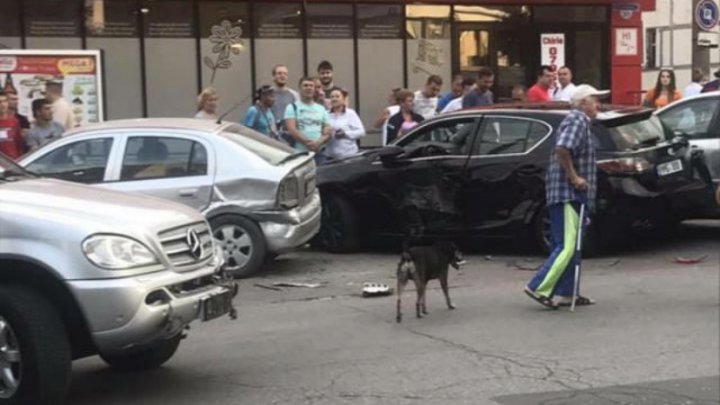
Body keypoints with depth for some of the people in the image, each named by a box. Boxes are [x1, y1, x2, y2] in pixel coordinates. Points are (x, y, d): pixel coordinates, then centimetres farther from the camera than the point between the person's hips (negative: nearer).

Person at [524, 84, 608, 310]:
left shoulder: (581, 122, 21)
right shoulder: (577, 121, -11)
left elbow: (563, 152, 26)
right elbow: (562, 149, -27)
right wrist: (574, 178, -21)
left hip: (571, 195, 11)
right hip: (567, 193, -11)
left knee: (569, 246, 11)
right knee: (566, 246, -12)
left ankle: (566, 293, 14)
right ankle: (538, 288, -12)